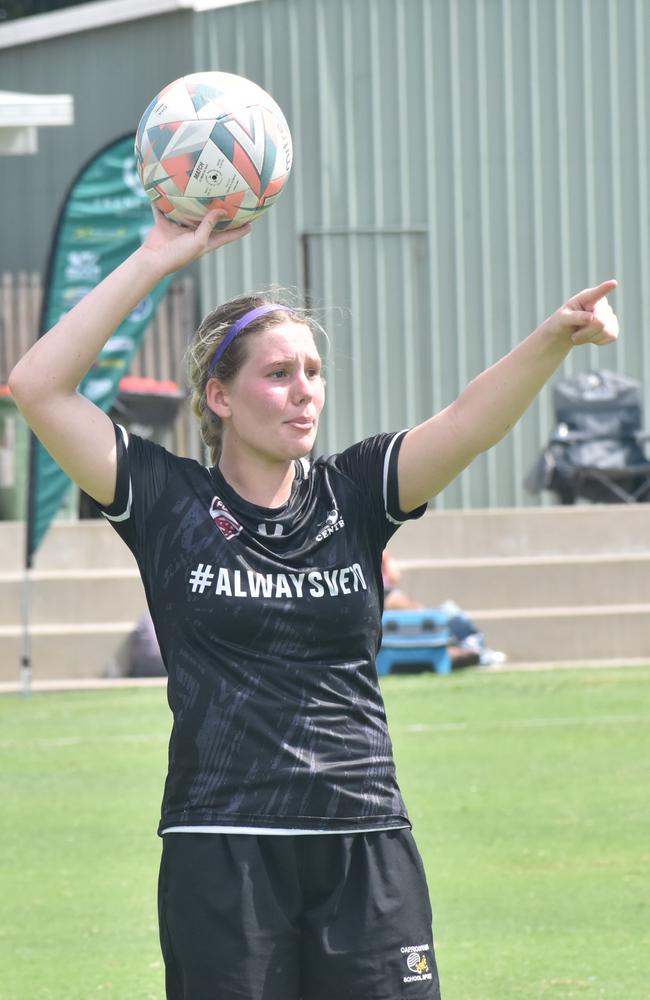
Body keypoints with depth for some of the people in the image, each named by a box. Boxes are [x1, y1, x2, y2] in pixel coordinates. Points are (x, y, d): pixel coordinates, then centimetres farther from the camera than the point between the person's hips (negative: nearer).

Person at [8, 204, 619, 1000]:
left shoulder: (353, 495, 8)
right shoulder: (170, 503, 3)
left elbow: (472, 420, -7)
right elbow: (38, 386, -5)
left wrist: (555, 337, -26)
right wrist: (154, 260, -6)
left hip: (365, 845, 2)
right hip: (221, 860, -2)